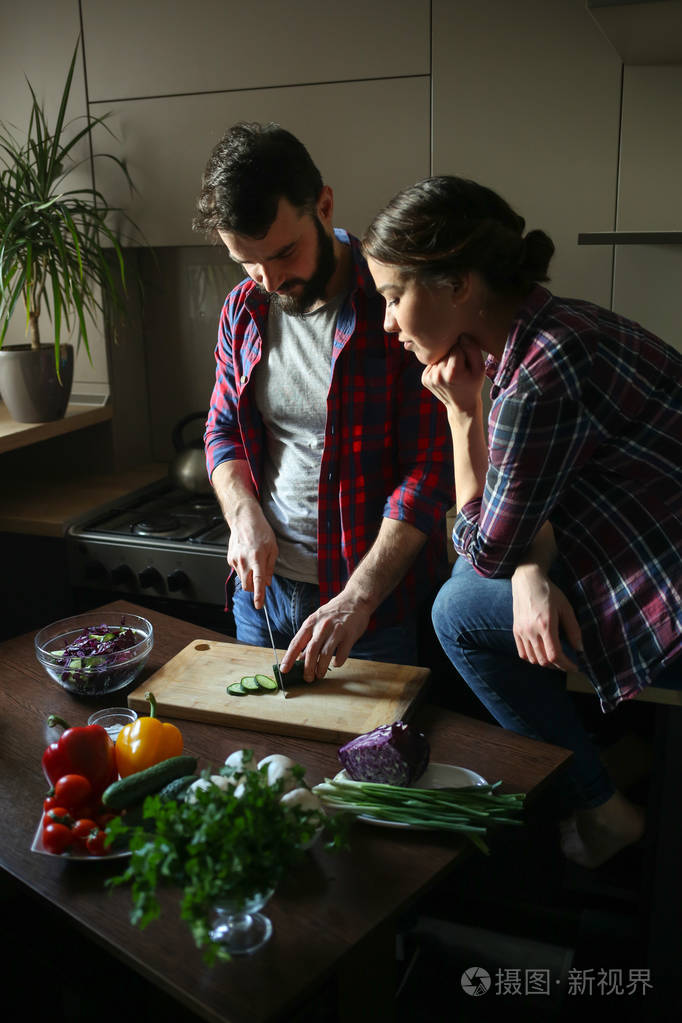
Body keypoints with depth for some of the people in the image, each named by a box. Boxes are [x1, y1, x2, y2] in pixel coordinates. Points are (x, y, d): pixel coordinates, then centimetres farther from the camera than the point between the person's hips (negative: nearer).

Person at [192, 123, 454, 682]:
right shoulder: (244, 309, 2)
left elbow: (431, 468, -18)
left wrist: (358, 598, -25)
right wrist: (245, 515, -8)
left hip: (378, 599, -5)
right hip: (262, 587, 6)